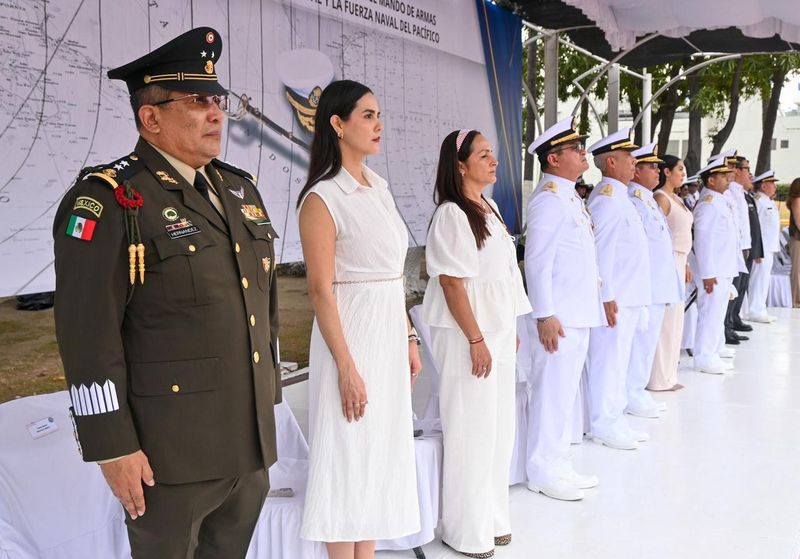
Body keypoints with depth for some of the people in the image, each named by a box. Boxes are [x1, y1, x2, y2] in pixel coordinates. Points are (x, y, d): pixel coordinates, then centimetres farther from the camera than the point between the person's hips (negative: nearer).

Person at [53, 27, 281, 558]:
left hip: (252, 441, 7)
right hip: (170, 451, -6)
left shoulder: (240, 189, 11)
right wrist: (112, 447, -16)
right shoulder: (108, 201, -12)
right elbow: (88, 332, -15)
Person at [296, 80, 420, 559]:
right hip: (352, 334, -8)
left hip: (390, 332, 8)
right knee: (350, 455, 3)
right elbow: (321, 289, -15)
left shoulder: (379, 188, 10)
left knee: (382, 450, 14)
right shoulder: (323, 199, -12)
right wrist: (346, 368, -17)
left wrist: (409, 338, 12)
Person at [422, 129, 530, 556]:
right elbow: (452, 282, -18)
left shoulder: (489, 208, 12)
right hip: (467, 333, -8)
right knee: (471, 430, 1)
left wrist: (511, 330, 16)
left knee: (499, 425, 15)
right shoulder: (451, 214, -14)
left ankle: (492, 517, 30)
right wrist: (476, 340, -19)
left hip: (499, 330, 9)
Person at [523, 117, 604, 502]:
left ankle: (558, 466, 27)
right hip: (559, 317, -10)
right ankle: (543, 473, 10)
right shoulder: (549, 198, -14)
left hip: (579, 313, 10)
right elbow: (537, 261, -19)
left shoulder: (569, 196, 16)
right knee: (552, 393, -2)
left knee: (566, 391, 16)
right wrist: (544, 315, -21)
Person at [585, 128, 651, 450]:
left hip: (629, 297, 10)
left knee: (618, 359, 15)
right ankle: (603, 426, 7)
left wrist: (613, 294, 18)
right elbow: (600, 250, -20)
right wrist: (607, 297, -21)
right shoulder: (607, 197, -14)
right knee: (608, 360, -2)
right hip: (616, 299, -10)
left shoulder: (618, 195, 17)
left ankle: (614, 420, 25)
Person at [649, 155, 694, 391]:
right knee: (666, 321, -6)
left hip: (678, 262, 10)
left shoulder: (676, 199, 16)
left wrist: (685, 264, 18)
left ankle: (667, 375, 21)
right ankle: (659, 379, 2)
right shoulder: (661, 198, -11)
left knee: (674, 320, 13)